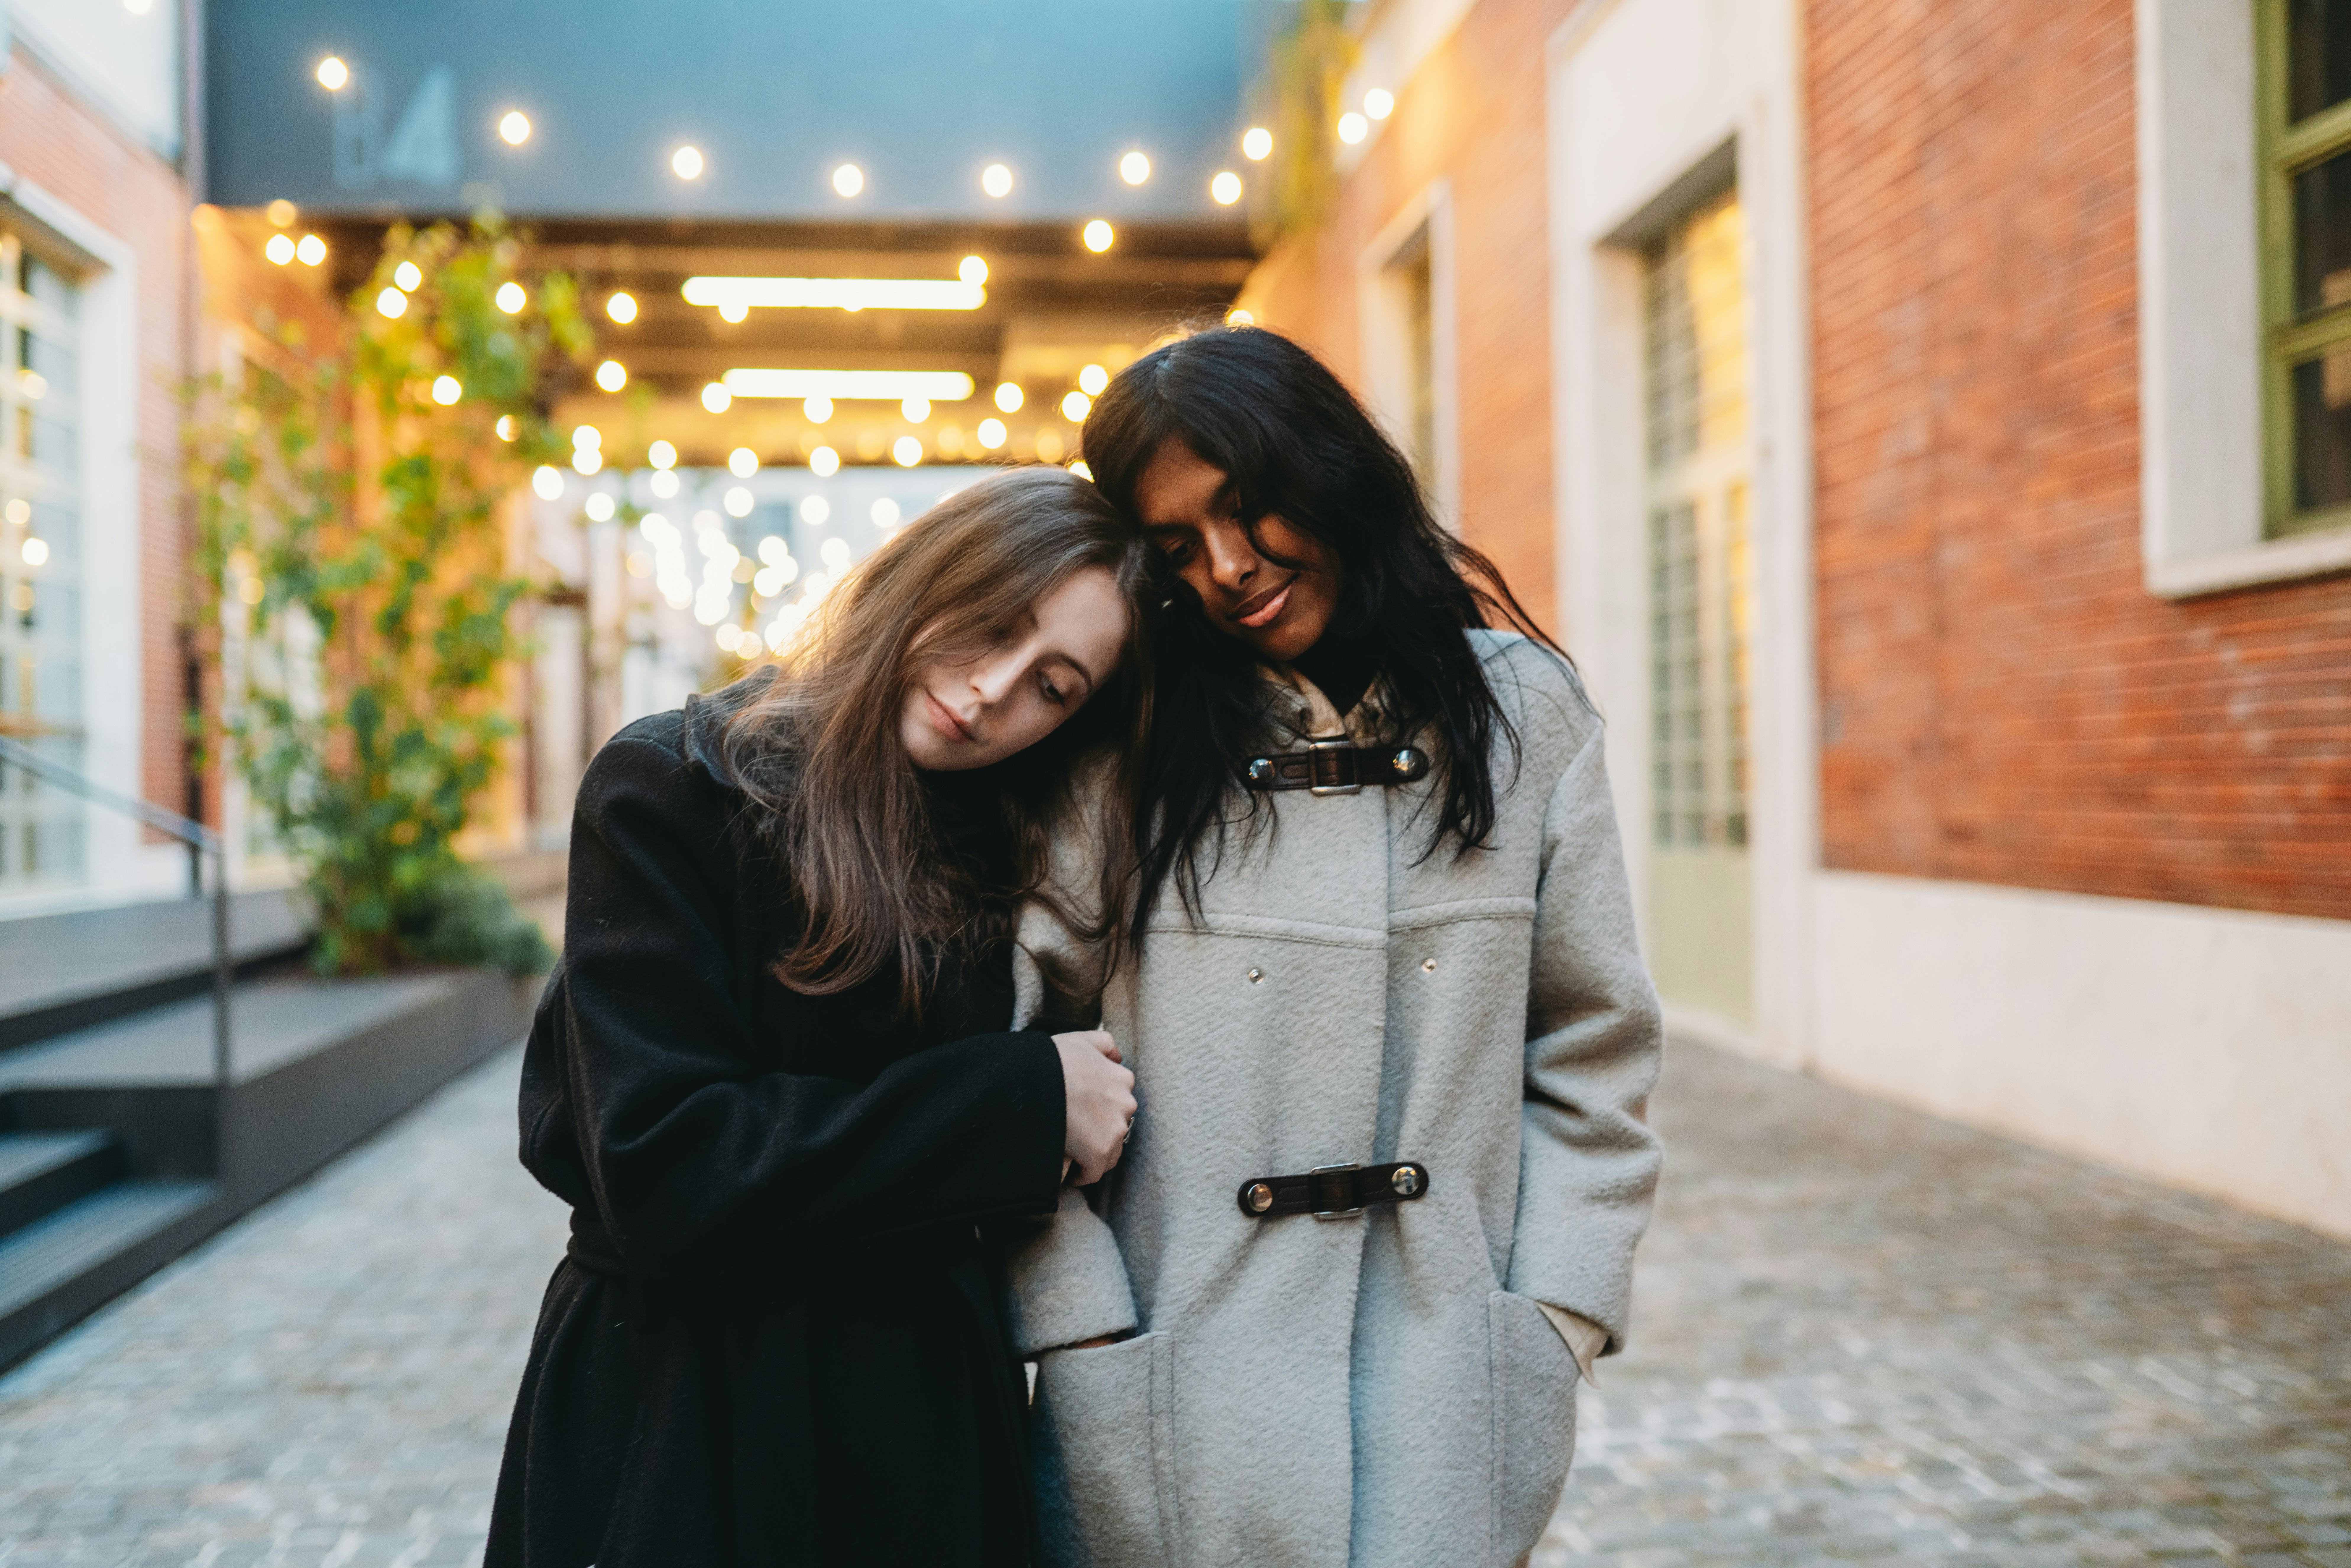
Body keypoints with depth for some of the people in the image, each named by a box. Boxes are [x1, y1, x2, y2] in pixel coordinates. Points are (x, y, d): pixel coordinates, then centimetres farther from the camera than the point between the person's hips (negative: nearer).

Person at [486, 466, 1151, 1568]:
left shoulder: (991, 857, 5)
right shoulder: (672, 789, -13)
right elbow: (662, 1178, -23)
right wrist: (1022, 1106, -19)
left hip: (928, 1415, 6)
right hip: (691, 1426, -5)